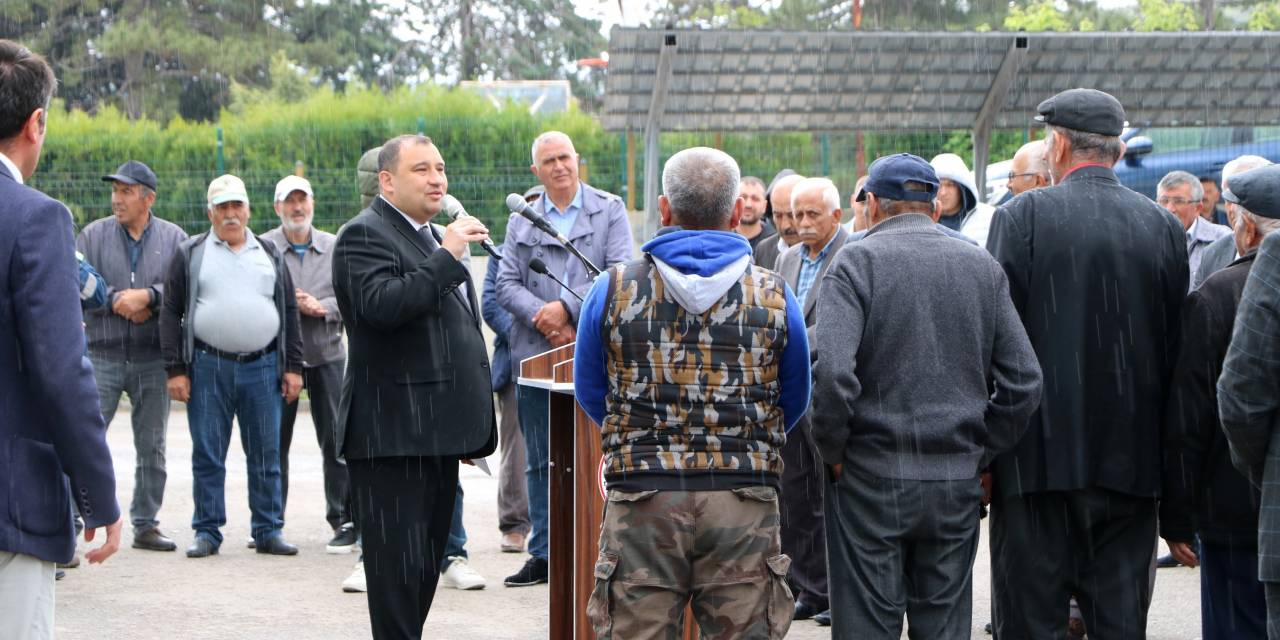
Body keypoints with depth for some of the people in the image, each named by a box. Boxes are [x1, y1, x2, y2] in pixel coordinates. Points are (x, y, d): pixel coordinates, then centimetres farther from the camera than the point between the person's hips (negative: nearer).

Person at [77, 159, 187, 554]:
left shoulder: (174, 239, 3)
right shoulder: (93, 236, 3)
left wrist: (148, 296, -18)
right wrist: (116, 301, -14)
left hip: (153, 358, 1)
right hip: (103, 355, -1)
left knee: (152, 446, 9)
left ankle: (146, 524, 19)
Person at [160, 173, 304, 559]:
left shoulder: (270, 254, 14)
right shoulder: (190, 255, 6)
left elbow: (289, 312, 15)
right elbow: (171, 313, 4)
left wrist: (293, 367, 7)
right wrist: (175, 370, -4)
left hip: (262, 367, 2)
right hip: (208, 368, -2)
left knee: (266, 456, 4)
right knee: (207, 456, 2)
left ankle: (268, 531, 11)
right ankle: (207, 532, 10)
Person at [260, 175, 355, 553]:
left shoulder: (334, 248, 8)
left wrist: (322, 307, -12)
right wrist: (292, 305, -16)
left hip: (327, 355, 1)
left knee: (336, 441, -1)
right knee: (275, 441, 4)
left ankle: (344, 520, 6)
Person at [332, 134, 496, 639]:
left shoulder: (434, 238, 22)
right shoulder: (364, 235, -8)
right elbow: (382, 305, -27)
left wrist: (471, 427, 25)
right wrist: (446, 256, -23)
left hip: (436, 434, 9)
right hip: (393, 435, -9)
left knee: (426, 567, 12)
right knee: (398, 568, -8)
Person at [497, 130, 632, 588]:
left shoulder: (609, 210, 5)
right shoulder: (521, 221, 13)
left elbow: (619, 273, -6)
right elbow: (506, 284, 5)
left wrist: (568, 307, -15)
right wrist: (543, 319, -12)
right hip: (535, 356, 3)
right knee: (541, 461, 8)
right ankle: (543, 554, 15)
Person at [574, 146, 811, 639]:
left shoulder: (612, 290, -1)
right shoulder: (774, 296, 1)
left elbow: (590, 395, 12)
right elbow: (794, 404, 14)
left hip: (640, 504, 0)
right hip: (745, 505, 0)